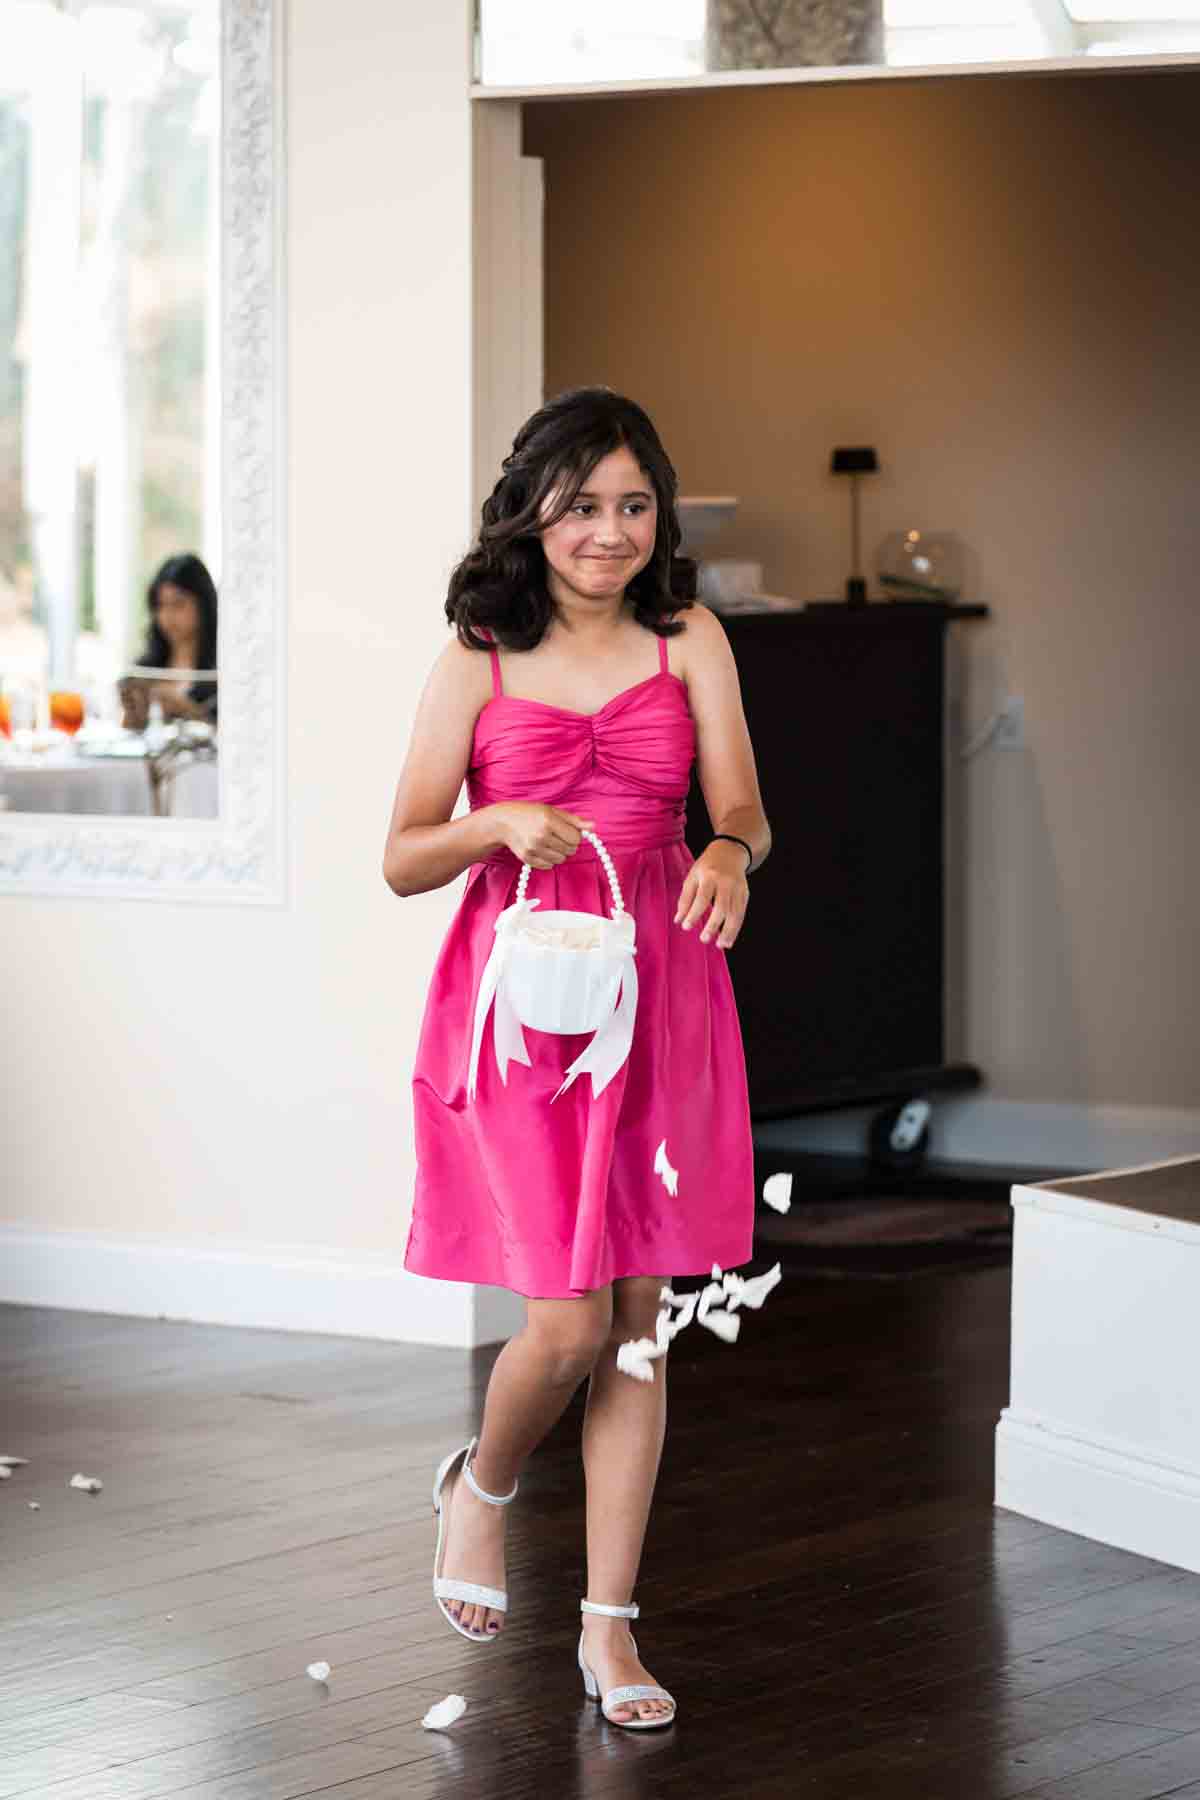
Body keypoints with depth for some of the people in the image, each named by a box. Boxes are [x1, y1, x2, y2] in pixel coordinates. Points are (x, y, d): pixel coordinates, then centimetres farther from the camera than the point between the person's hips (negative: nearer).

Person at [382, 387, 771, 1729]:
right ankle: (481, 1486, 25)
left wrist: (729, 854, -26)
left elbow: (743, 813, -3)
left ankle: (609, 1622, 14)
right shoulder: (478, 661, 1)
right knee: (570, 1324, -9)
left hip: (658, 993, 2)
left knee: (638, 1323, 5)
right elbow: (403, 861, 2)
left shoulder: (690, 643, 5)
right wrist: (500, 826, -17)